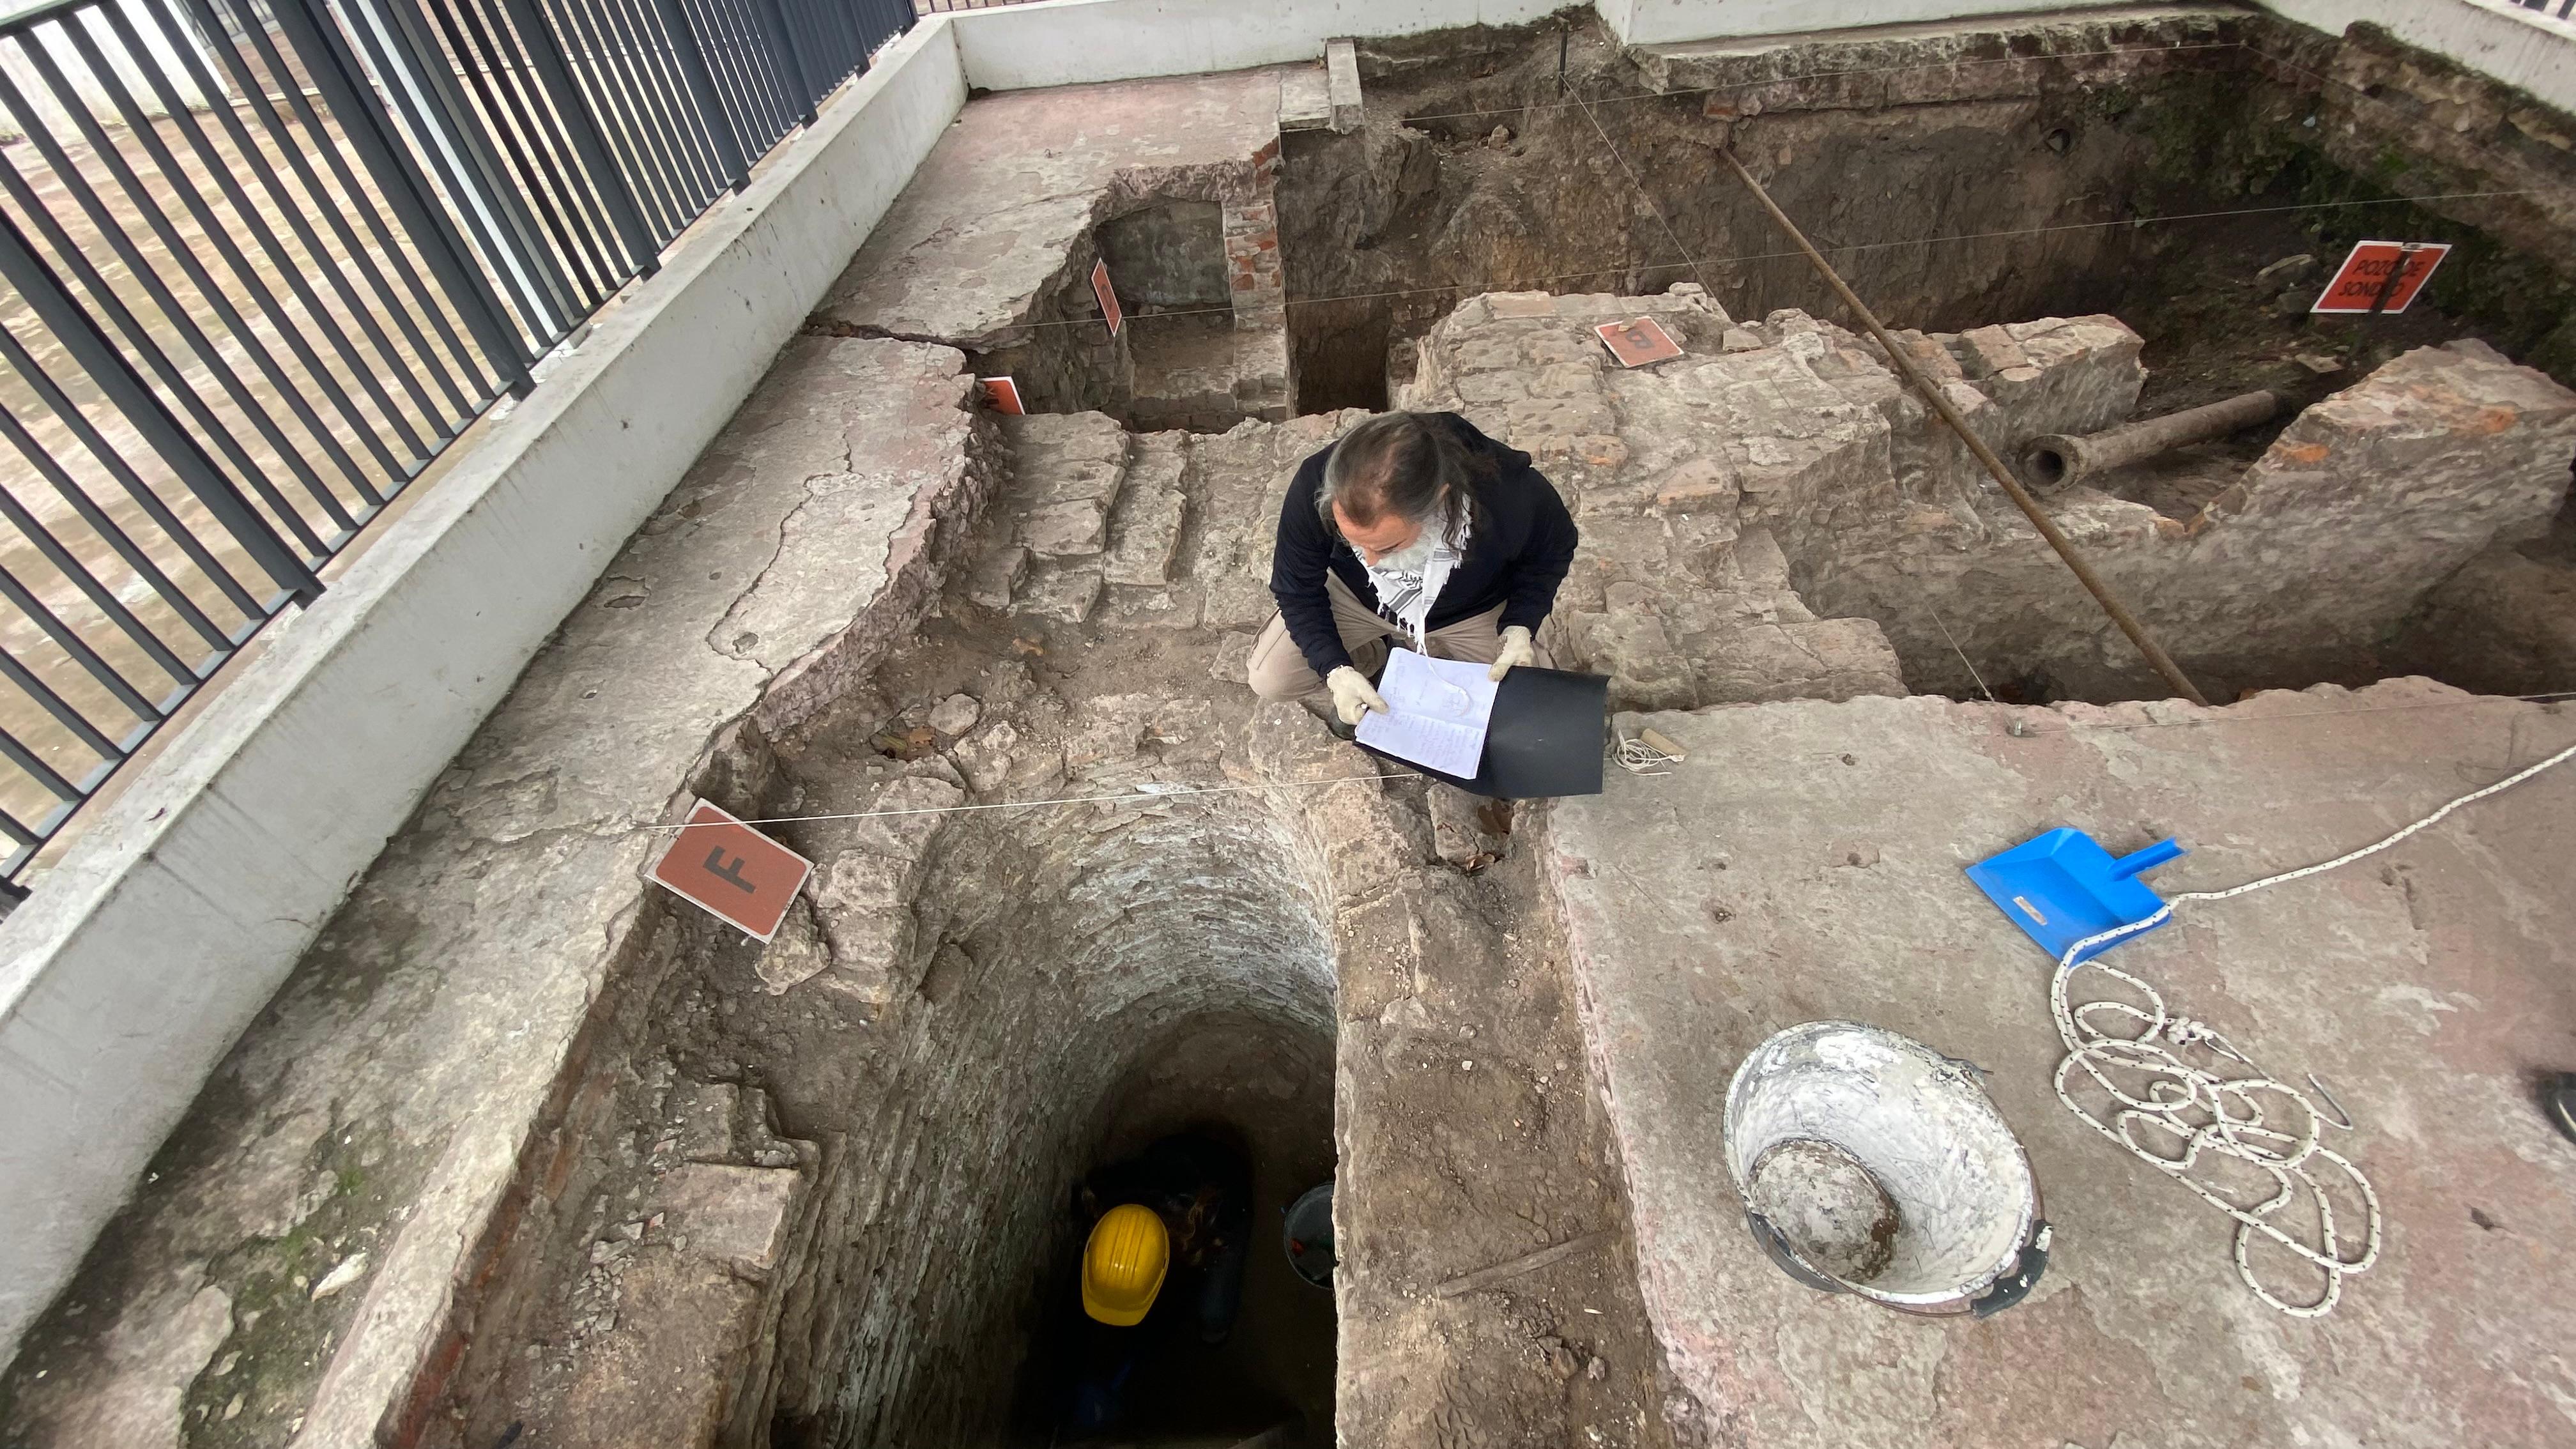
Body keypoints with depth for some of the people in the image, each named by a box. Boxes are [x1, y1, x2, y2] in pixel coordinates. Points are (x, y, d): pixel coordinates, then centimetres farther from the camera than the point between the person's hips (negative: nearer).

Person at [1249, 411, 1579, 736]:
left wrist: (1519, 628, -26)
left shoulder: (1516, 495, -38)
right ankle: (1370, 659, 14)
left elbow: (1553, 551, -12)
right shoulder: (1314, 487, -36)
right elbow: (1297, 590, -18)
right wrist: (1336, 671, -31)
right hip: (1354, 598, 1)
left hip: (1469, 612, 0)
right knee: (1267, 678, -13)